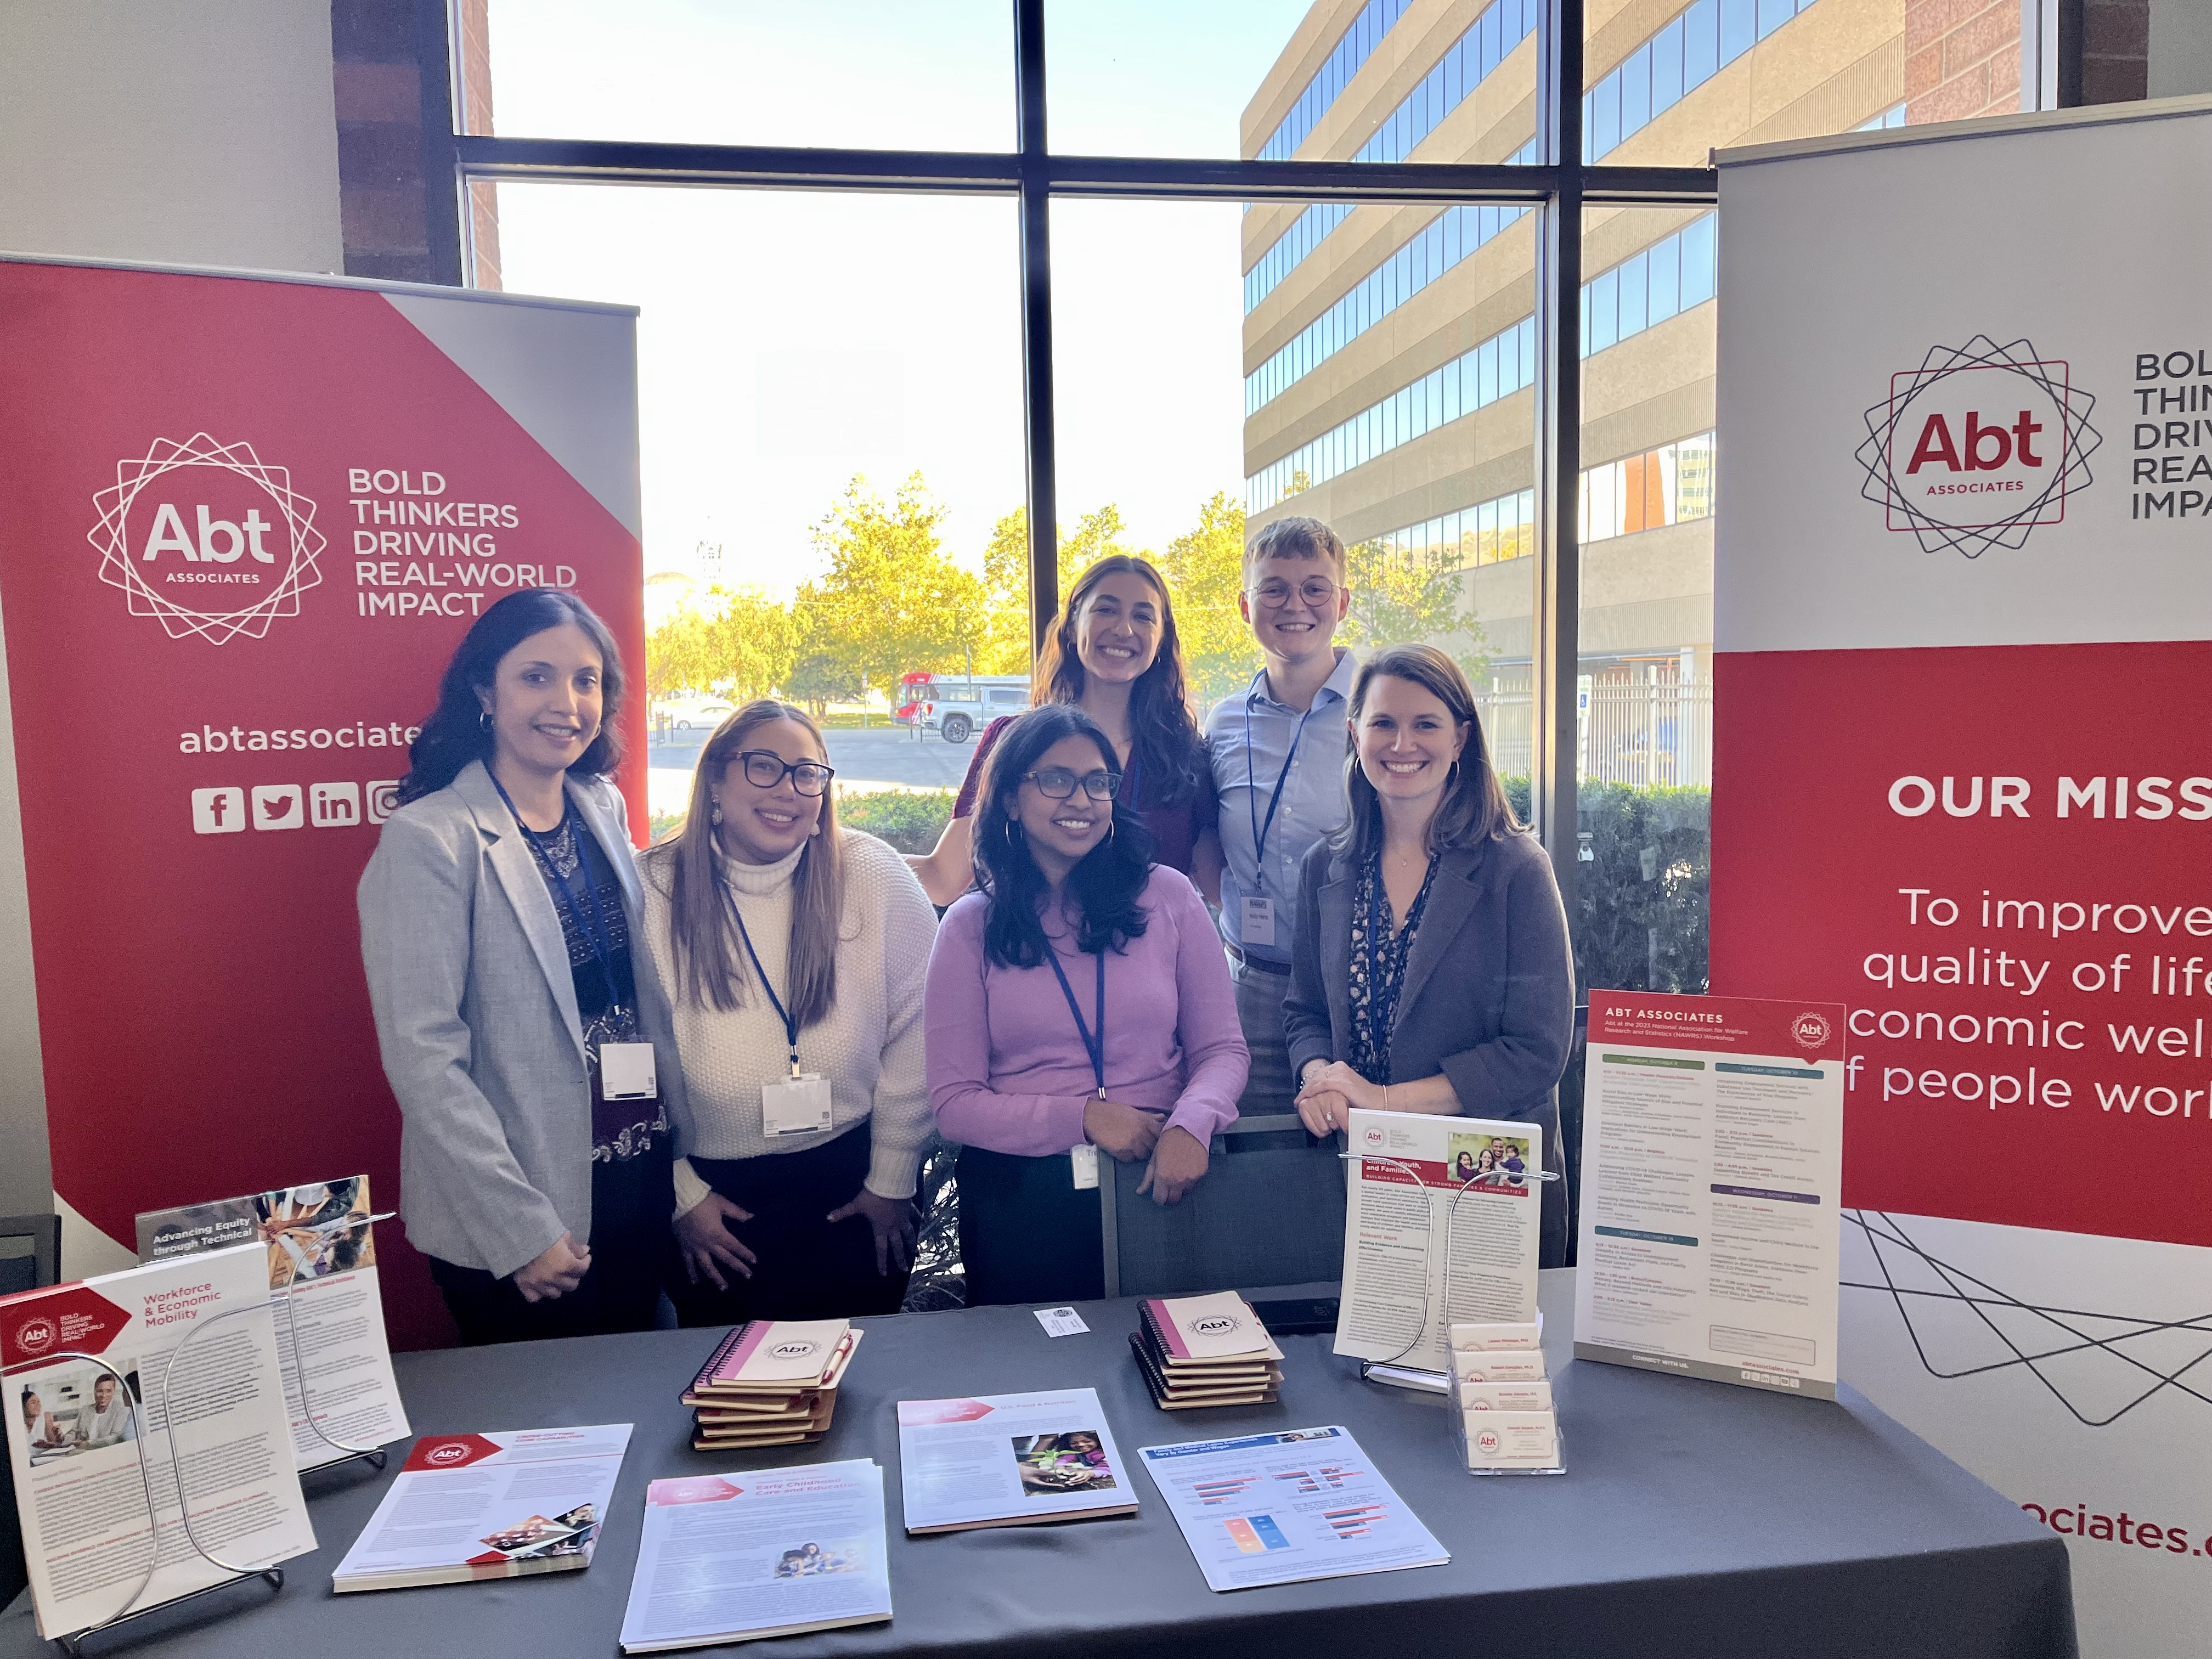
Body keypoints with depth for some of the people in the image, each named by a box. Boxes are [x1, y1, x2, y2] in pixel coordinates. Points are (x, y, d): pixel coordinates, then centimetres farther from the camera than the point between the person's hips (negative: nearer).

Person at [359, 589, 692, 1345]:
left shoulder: (605, 810, 4)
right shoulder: (429, 840, -15)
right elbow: (422, 1054, -18)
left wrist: (683, 1138, 7)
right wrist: (521, 1227, -18)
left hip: (643, 1187, 6)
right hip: (511, 1232, -6)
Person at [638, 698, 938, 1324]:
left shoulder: (873, 876, -12)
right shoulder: (654, 891, -11)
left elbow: (914, 1029, -7)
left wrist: (892, 1179, -3)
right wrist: (682, 1194, -3)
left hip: (850, 1182, 0)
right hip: (710, 1191, 0)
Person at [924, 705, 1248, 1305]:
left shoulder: (1168, 896, 2)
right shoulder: (971, 927, 1)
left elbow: (1221, 1049, 2)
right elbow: (954, 1102, -3)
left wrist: (1190, 1125, -18)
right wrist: (1084, 1117, -16)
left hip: (1159, 1185, 1)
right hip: (1021, 1198, 0)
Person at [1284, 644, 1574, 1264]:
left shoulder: (1517, 870, -10)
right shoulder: (1325, 868, 3)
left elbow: (1538, 1052, -14)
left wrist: (1385, 1099, -18)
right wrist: (1321, 1077, -12)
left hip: (1496, 1171, -3)